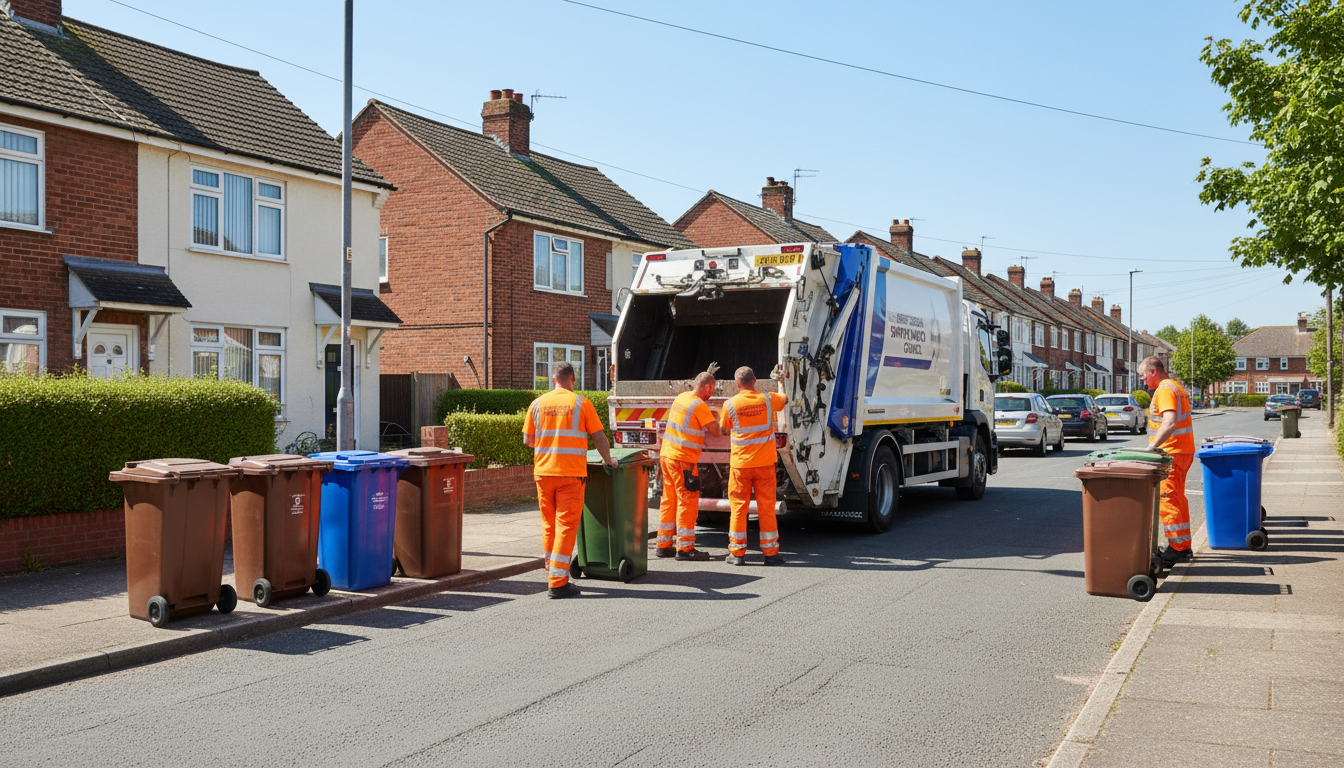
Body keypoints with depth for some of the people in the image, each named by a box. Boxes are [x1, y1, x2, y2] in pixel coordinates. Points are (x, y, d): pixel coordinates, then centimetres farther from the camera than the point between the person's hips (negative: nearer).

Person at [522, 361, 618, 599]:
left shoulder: (537, 404, 6)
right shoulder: (580, 403, -3)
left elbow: (527, 440, 9)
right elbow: (599, 437, -1)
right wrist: (608, 460, 15)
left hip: (543, 471, 4)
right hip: (571, 472, -4)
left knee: (549, 523, 17)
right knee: (566, 525, -2)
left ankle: (552, 570, 30)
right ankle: (558, 582, -4)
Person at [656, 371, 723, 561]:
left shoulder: (681, 398, 12)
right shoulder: (699, 405, -14)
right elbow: (715, 431, -12)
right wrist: (719, 429, 10)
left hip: (666, 454, 9)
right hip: (683, 460, -9)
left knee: (669, 500, 13)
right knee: (687, 502, -2)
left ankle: (664, 545, 18)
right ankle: (685, 548, -1)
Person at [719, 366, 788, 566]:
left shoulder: (730, 405, -7)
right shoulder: (768, 399, -3)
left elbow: (723, 426, 10)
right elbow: (785, 399, 20)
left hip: (740, 463, -1)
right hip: (765, 462, 1)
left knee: (738, 507, 7)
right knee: (766, 507, 6)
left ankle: (737, 553, 10)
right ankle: (770, 553, 11)